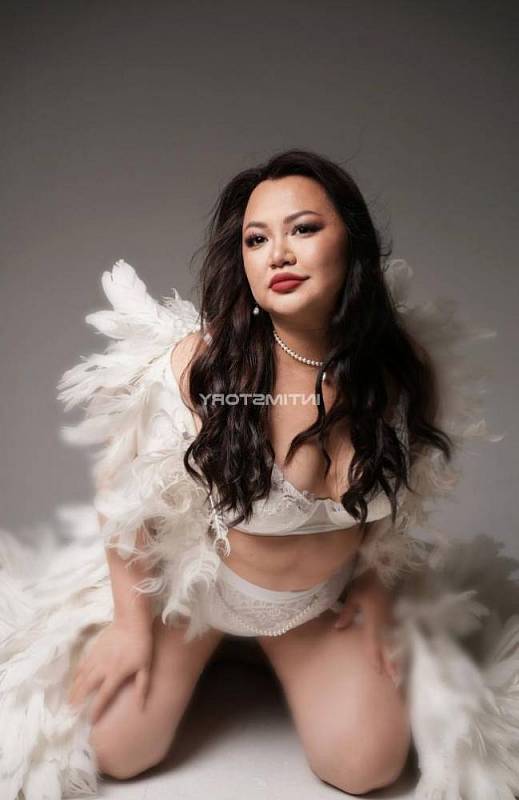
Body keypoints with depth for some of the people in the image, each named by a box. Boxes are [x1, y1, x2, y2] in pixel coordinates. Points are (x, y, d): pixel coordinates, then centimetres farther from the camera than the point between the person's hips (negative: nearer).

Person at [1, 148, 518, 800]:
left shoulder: (406, 366, -19)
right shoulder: (199, 362, -30)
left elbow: (405, 483, 2)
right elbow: (125, 488, -15)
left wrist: (377, 581, 5)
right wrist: (132, 621, -6)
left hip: (326, 598, 3)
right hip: (193, 581, -2)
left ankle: (273, 652, 31)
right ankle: (201, 649, 34)